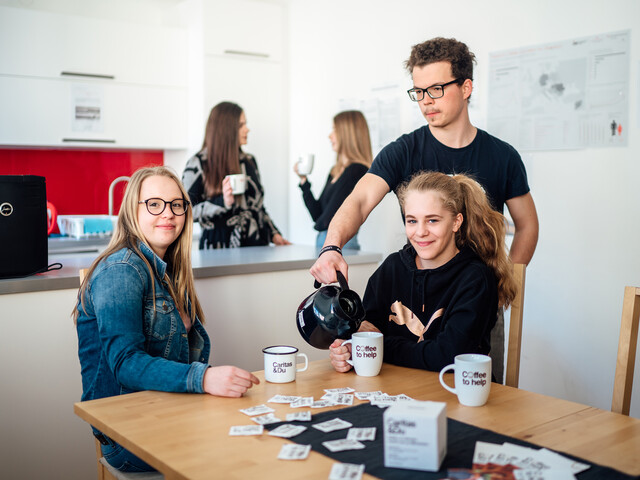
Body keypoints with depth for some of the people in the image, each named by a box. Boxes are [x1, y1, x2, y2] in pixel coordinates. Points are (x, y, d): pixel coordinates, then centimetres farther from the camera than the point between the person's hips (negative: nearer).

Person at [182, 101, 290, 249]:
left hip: (256, 244, 5)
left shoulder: (249, 161, 17)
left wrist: (274, 234, 11)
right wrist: (223, 202, -17)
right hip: (221, 248, -5)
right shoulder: (198, 164, -1)